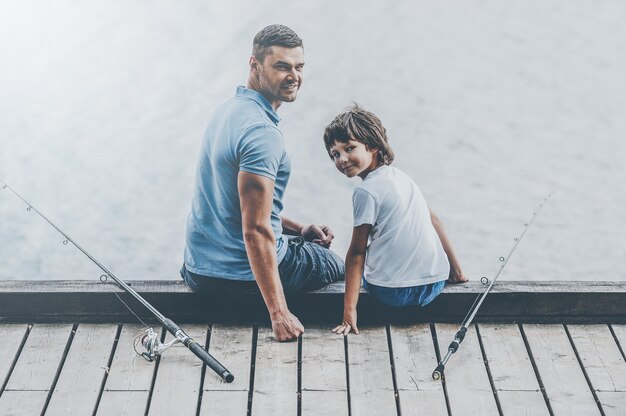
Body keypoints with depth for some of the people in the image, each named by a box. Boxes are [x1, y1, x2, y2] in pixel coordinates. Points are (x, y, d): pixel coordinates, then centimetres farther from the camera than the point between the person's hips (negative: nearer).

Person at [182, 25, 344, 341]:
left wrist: (298, 229, 16)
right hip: (239, 274, -8)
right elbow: (256, 230, -28)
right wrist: (279, 313, -26)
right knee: (336, 265, 19)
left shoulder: (230, 109, 7)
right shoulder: (262, 132, -25)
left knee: (313, 243, 34)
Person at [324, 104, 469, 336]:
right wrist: (455, 270, 24)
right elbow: (434, 221, 15)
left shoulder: (367, 191, -12)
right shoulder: (399, 176, 10)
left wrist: (349, 311, -14)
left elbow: (357, 252, -14)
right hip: (435, 284, 6)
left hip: (393, 291, -6)